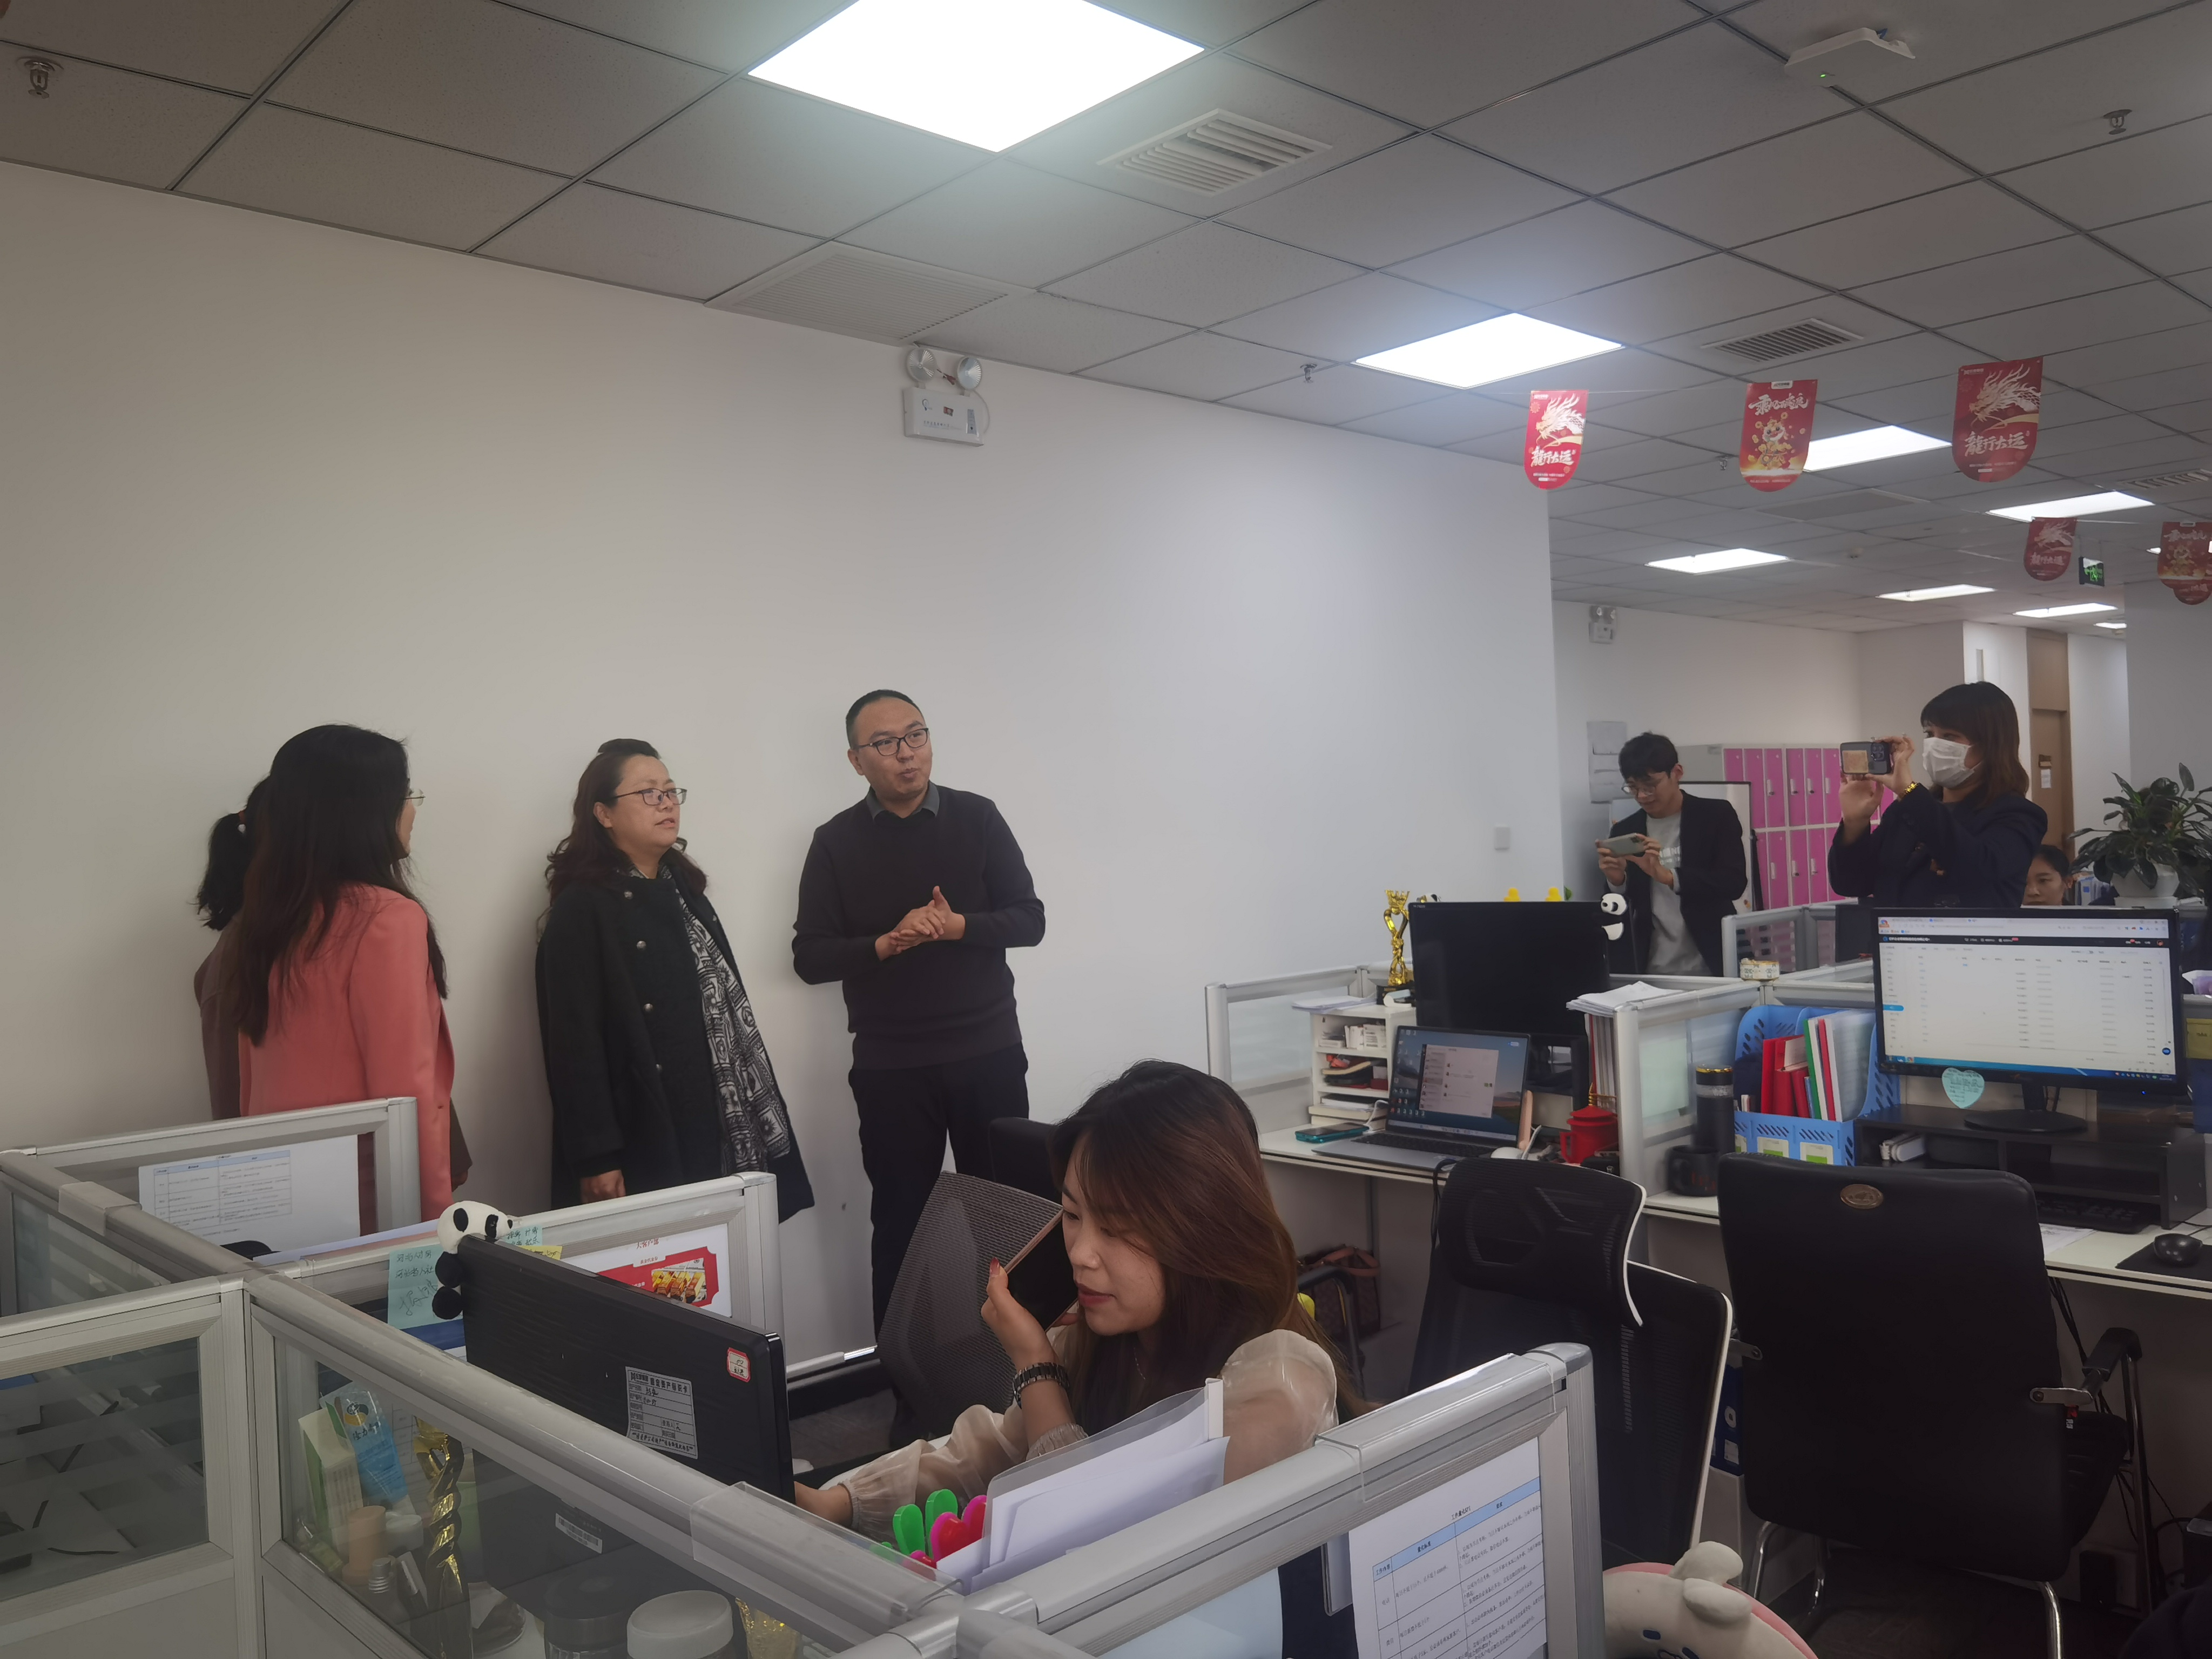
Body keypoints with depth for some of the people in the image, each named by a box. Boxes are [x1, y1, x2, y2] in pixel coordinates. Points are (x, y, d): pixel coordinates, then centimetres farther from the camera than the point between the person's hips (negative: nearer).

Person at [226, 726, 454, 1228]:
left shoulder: (263, 919, 6)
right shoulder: (386, 920, -17)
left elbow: (250, 1081, 13)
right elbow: (405, 1089, -19)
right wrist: (436, 1205, -13)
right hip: (369, 1187, -7)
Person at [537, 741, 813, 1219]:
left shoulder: (684, 888, 14)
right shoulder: (581, 910, -10)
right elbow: (575, 1042, -14)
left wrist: (755, 1109, 14)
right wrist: (596, 1158, -19)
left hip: (719, 1130, 7)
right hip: (648, 1144, -7)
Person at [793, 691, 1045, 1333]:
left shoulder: (977, 817, 2)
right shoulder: (836, 842, 0)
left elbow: (1029, 919, 0)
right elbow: (810, 958, -2)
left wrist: (957, 927, -17)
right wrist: (886, 943, -18)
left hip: (989, 1051, 1)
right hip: (891, 1065, -1)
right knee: (900, 1218, 8)